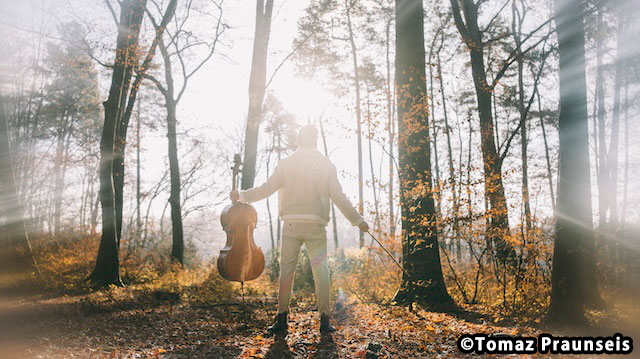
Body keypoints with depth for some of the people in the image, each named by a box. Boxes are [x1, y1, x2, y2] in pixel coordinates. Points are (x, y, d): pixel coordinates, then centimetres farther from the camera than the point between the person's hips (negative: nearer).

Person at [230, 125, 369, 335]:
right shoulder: (326, 165, 5)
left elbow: (267, 189, 1)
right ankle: (324, 319, 1)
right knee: (321, 269, 4)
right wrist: (358, 220, 8)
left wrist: (241, 196, 15)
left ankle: (282, 320, 8)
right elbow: (338, 197, 1)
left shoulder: (286, 164, 4)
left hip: (292, 223, 0)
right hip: (316, 225, 0)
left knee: (286, 270, 7)